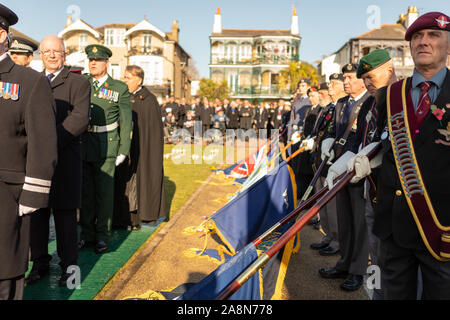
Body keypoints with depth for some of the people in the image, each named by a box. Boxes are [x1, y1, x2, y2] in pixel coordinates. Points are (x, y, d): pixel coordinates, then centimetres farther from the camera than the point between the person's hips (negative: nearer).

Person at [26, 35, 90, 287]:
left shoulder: (78, 82, 3)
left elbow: (80, 118, -10)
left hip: (64, 159, -4)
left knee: (65, 214, 1)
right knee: (36, 212, 9)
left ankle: (68, 265, 14)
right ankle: (40, 263, 23)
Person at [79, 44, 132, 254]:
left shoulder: (120, 89, 2)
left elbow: (126, 122, 2)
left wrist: (123, 150, -3)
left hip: (106, 148, -3)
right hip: (81, 147, 3)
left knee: (105, 192, 2)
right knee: (85, 192, 9)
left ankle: (102, 236, 15)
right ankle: (87, 234, 22)